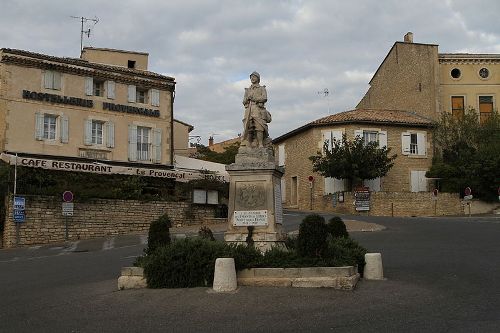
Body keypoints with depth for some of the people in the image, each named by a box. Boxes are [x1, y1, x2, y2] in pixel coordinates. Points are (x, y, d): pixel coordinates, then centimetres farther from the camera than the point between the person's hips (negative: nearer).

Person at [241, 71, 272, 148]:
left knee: (259, 127, -16)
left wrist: (253, 98, -7)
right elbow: (244, 101, 16)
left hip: (258, 109, -3)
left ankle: (260, 145, -21)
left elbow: (264, 98, -3)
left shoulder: (262, 88, 15)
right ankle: (248, 146, -9)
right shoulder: (247, 90, 26)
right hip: (248, 110, 4)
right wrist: (248, 99, -5)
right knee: (248, 129, -7)